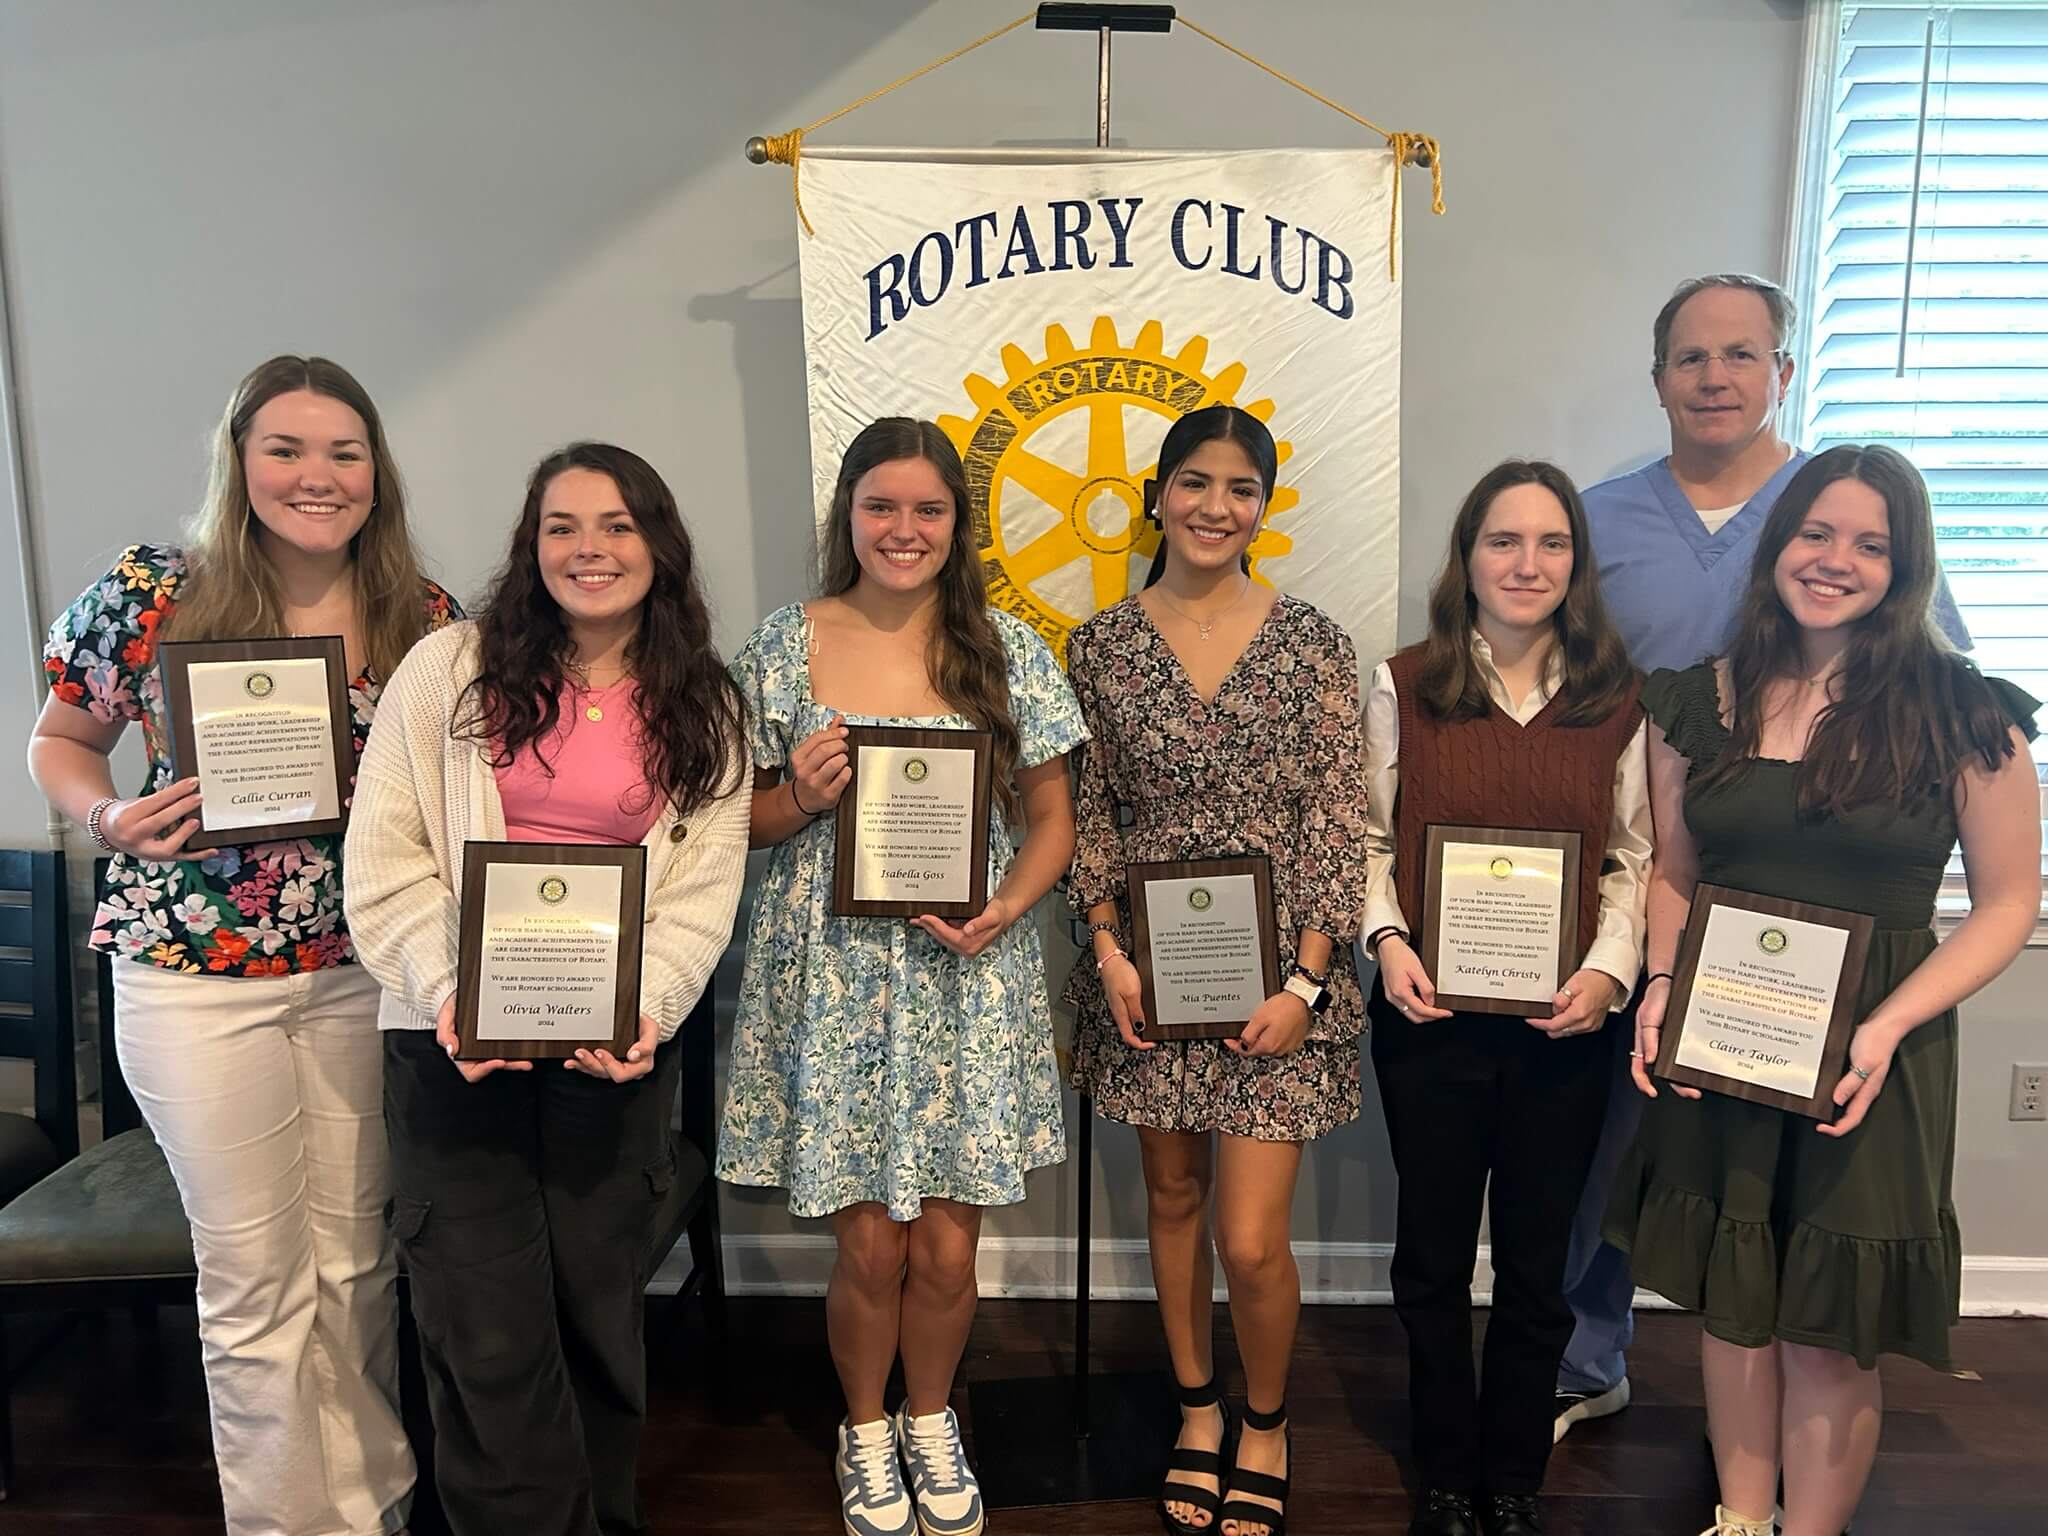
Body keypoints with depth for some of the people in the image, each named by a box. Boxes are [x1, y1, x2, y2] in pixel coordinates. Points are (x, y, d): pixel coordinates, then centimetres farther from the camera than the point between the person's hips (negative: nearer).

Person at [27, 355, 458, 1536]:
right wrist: (109, 819, -13)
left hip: (365, 972, 2)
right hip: (196, 978, -1)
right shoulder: (152, 595, -6)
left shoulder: (426, 619, -2)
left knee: (356, 1259, 13)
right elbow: (60, 742, 7)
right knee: (258, 1280, 8)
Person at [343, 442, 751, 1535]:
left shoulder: (705, 711, 6)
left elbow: (702, 892, 1)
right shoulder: (449, 671, 1)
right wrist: (448, 995, -13)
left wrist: (645, 1011, -14)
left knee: (599, 1312, 11)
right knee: (490, 1332, 0)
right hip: (451, 1040, -1)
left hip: (616, 1048, 2)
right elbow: (385, 864, -2)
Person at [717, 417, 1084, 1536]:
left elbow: (1050, 818, 5)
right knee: (870, 1247, 7)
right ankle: (866, 1432, 38)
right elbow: (744, 819, 6)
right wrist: (802, 798, -15)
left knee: (947, 1248, 9)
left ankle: (930, 1422, 40)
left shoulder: (1008, 650, 1)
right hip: (834, 980, 0)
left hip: (967, 982, 1)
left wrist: (1004, 909, -12)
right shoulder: (785, 646, 0)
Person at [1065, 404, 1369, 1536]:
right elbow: (1088, 816, 4)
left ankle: (1265, 1428, 30)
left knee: (1251, 1240, -1)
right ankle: (1198, 1415, 39)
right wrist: (1109, 950, -6)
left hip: (1275, 966, -2)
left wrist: (1306, 982, -10)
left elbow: (1336, 821, -4)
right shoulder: (1101, 644, 2)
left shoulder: (1313, 642, -3)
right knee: (1172, 1198, 16)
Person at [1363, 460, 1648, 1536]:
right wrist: (1387, 939, -12)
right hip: (1431, 1014, 0)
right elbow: (1369, 837, 3)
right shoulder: (1403, 687, -1)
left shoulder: (1616, 699, 2)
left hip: (1564, 1022, 1)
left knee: (1538, 1263, 13)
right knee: (1433, 1255, 13)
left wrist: (1609, 966, -9)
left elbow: (1633, 858, 5)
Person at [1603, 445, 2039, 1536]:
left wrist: (1886, 1028, -16)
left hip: (1874, 1055, -3)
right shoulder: (1699, 701, 2)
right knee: (1730, 1298, 16)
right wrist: (1661, 982, -8)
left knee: (1830, 1331, 8)